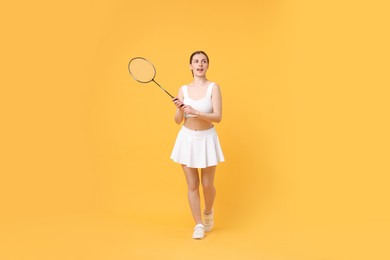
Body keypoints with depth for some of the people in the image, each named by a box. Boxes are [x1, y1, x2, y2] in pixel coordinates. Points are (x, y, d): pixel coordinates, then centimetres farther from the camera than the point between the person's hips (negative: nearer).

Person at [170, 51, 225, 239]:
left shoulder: (213, 87, -8)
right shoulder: (183, 90, 0)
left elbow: (218, 117, -18)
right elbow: (178, 121, 1)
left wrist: (195, 112, -30)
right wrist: (180, 109, -20)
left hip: (207, 139, -2)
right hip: (187, 139, 2)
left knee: (207, 185, 6)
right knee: (192, 185, 5)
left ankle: (208, 212, 38)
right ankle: (198, 225, 18)